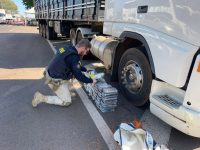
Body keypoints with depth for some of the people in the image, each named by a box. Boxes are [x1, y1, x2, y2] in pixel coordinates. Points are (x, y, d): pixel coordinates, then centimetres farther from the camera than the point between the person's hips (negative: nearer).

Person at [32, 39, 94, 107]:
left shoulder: (68, 48, 2)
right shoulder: (73, 57, -26)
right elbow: (78, 75, -21)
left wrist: (86, 70, 20)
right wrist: (91, 81, -7)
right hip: (55, 81, -9)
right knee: (67, 101, 6)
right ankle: (42, 98, 0)